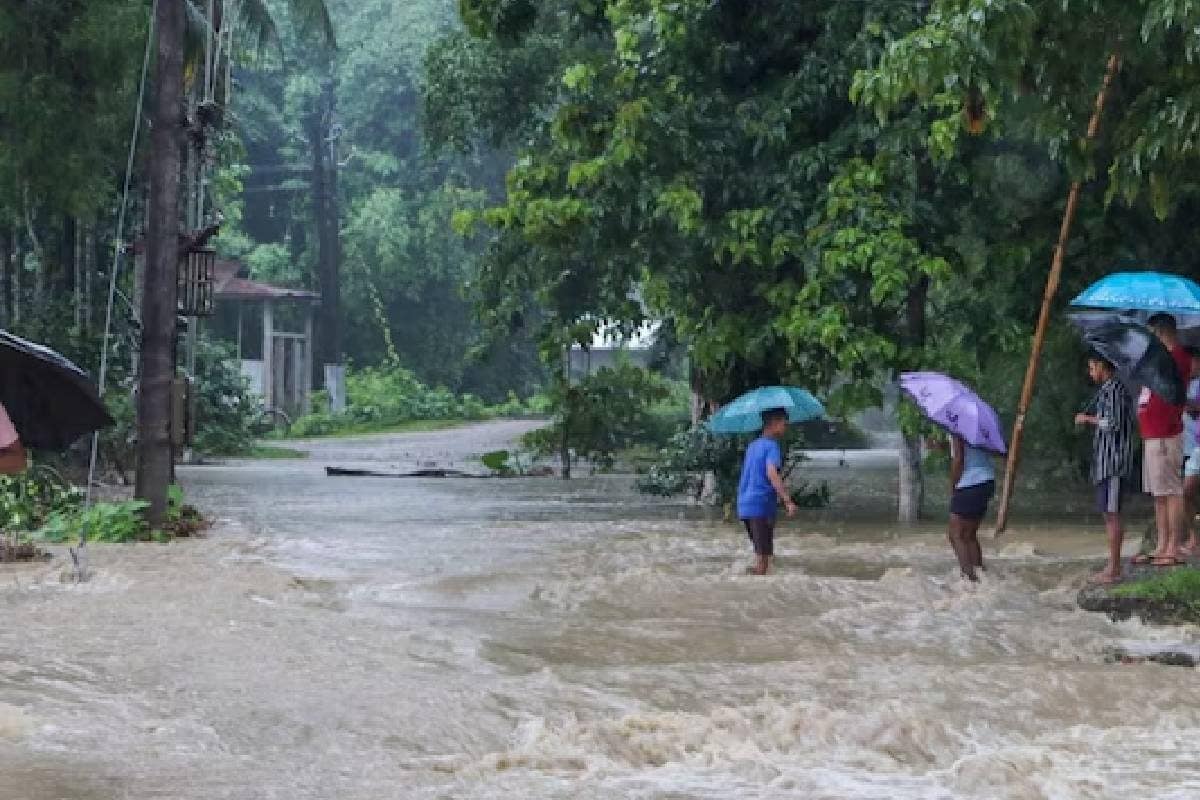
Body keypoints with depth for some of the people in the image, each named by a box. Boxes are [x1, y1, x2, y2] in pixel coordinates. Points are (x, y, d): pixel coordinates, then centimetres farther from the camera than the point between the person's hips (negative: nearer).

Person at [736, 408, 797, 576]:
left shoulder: (753, 446, 18)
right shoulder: (772, 446, -9)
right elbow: (772, 473, -26)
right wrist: (787, 500, -34)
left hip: (745, 506, 8)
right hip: (762, 505, -8)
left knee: (761, 552, 17)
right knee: (764, 554, -4)